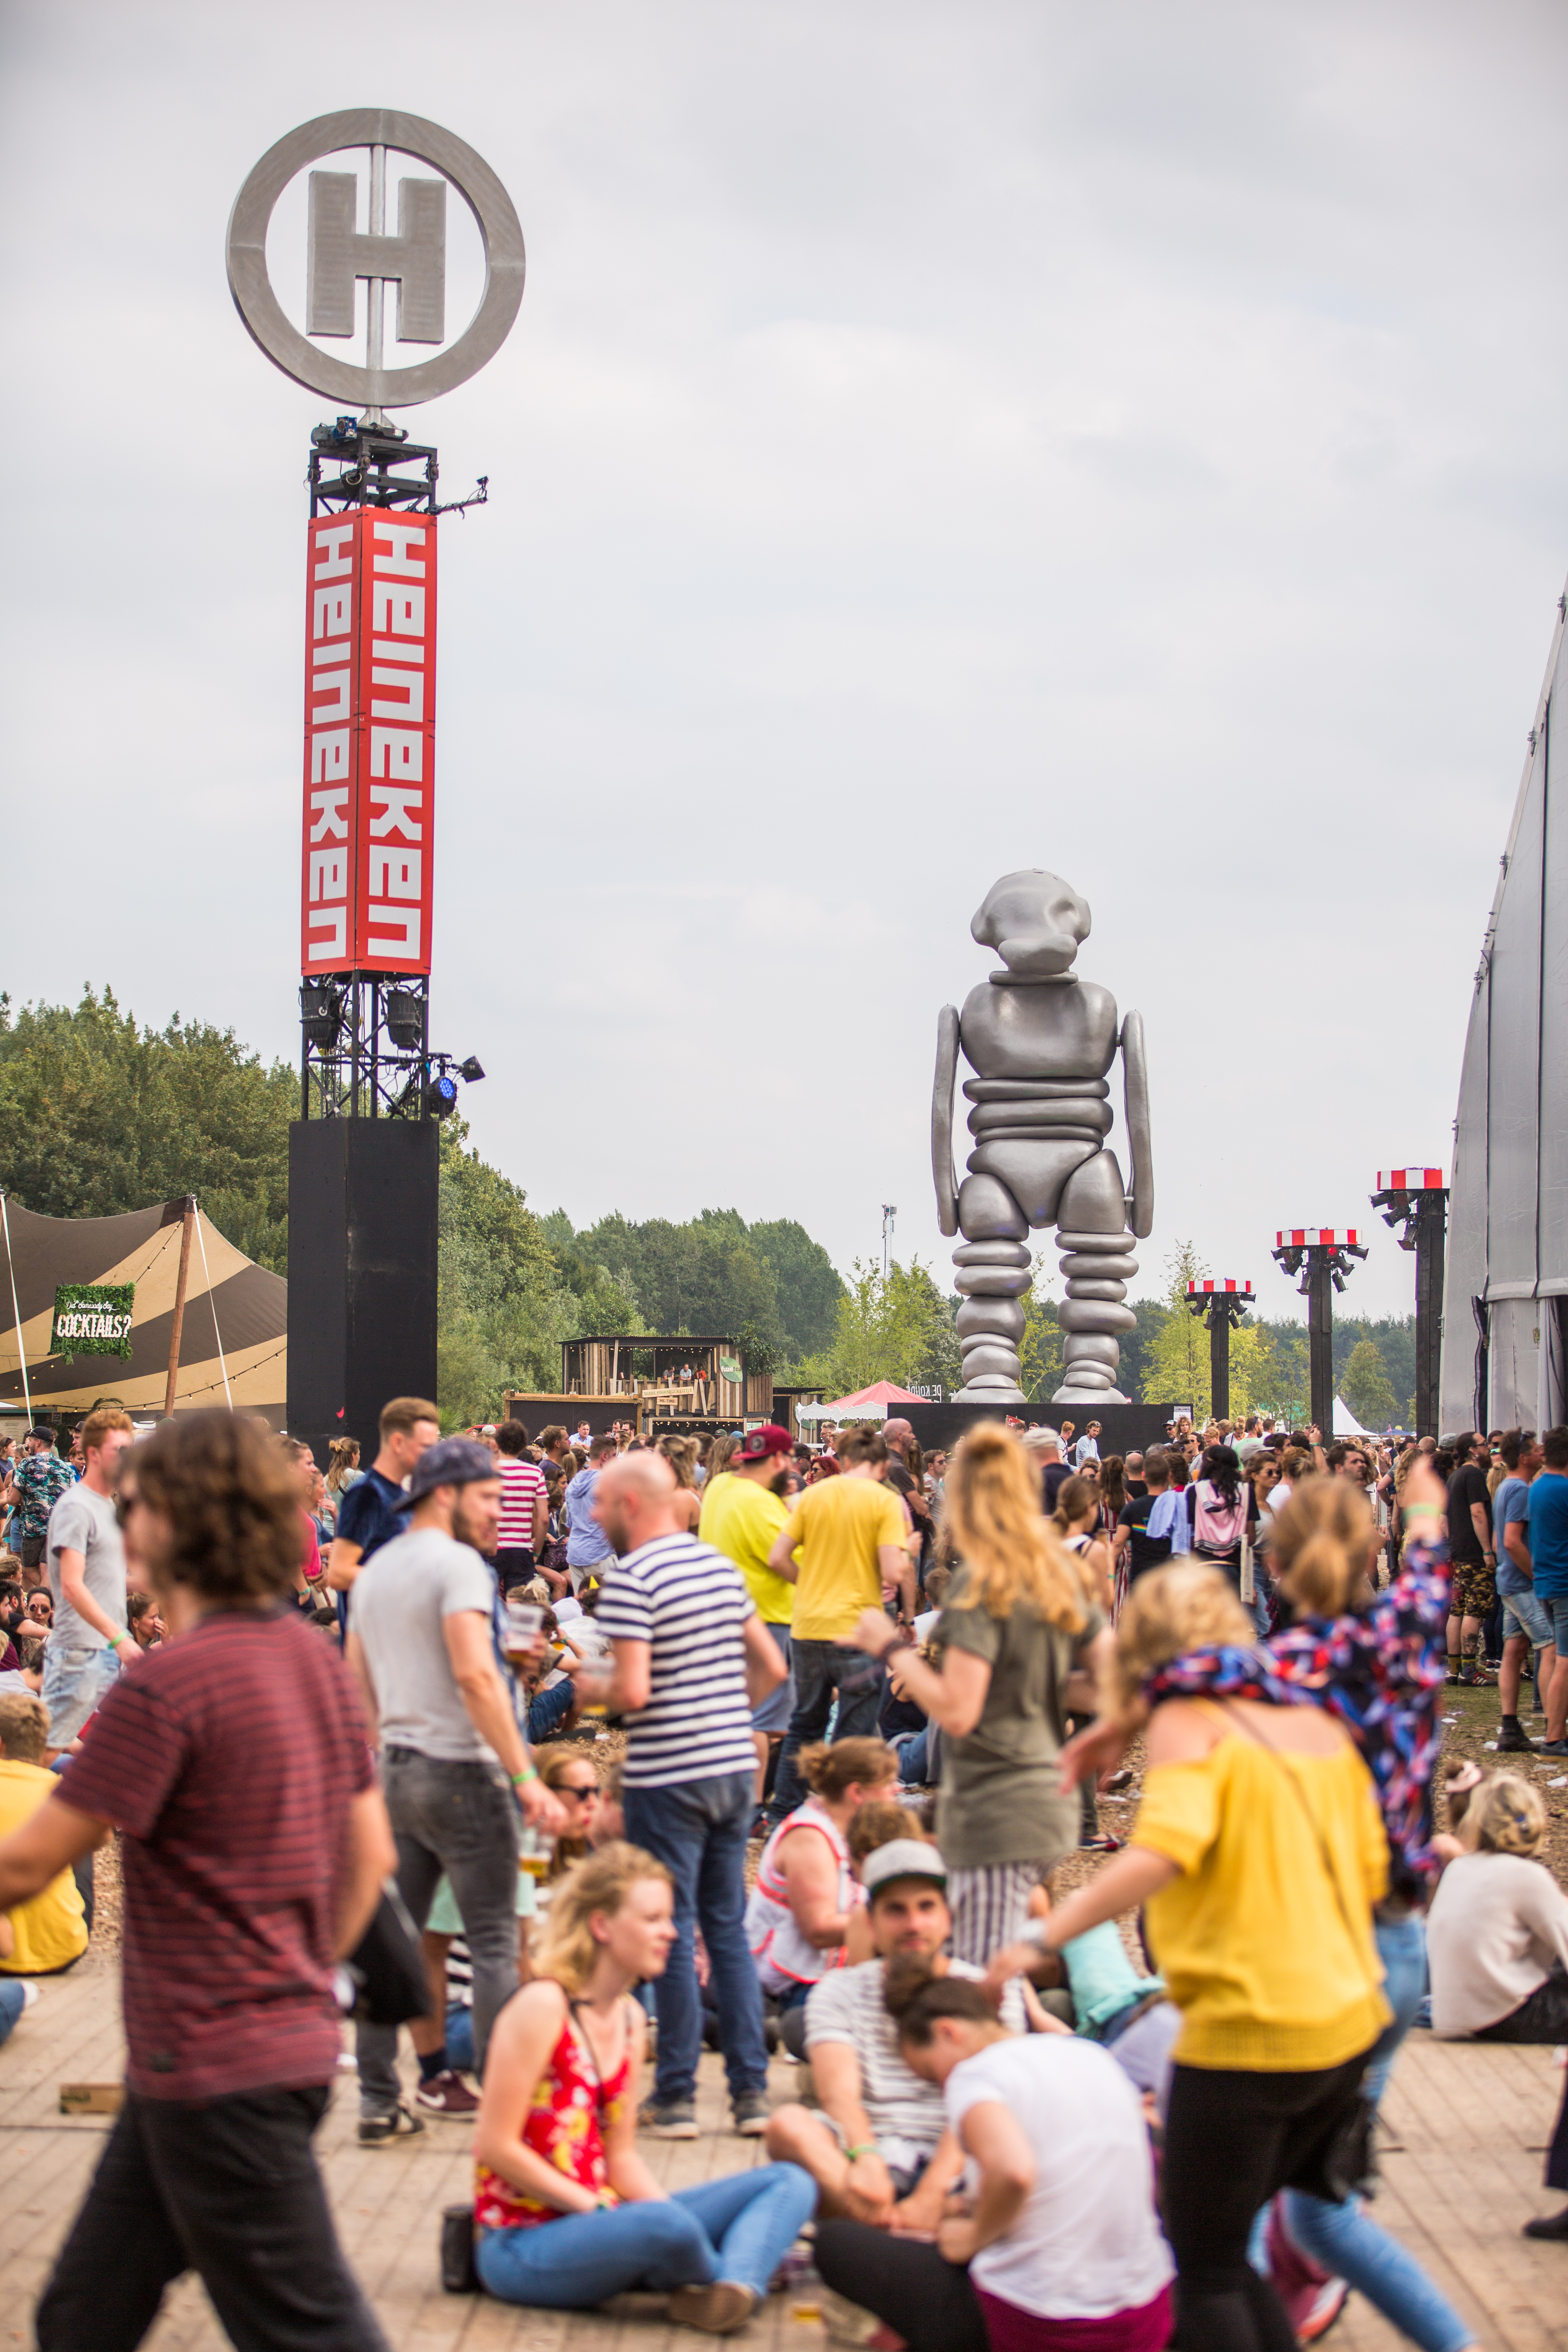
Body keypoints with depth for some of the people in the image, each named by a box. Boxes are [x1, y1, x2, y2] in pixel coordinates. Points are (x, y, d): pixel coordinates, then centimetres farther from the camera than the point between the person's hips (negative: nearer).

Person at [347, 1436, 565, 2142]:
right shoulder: (457, 1563, -12)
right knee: (494, 1943, -1)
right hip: (460, 1768, -8)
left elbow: (358, 1684, 18)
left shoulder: (374, 1571, 14)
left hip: (396, 1772, 8)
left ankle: (379, 2103, 12)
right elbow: (474, 1674, -22)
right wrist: (526, 1777, -23)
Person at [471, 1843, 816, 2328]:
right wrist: (597, 2209, -15)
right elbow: (495, 2146, -17)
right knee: (664, 2224, -39)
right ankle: (715, 2278, -4)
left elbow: (621, 2155, 12)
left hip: (599, 2228, 9)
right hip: (522, 2244, -9)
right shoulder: (543, 2006, -14)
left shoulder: (630, 2019, 11)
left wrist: (679, 2225, -5)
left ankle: (733, 2289, -28)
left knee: (790, 2183, 2)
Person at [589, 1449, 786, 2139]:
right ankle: (750, 2090, 12)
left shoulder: (631, 1579, -14)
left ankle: (676, 2097, 8)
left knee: (673, 1935, 1)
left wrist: (589, 1689, -1)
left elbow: (633, 1691, -20)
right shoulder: (722, 1566, 10)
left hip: (667, 1776, -7)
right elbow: (771, 1668, 13)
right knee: (729, 1927, 12)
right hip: (735, 1766, 7)